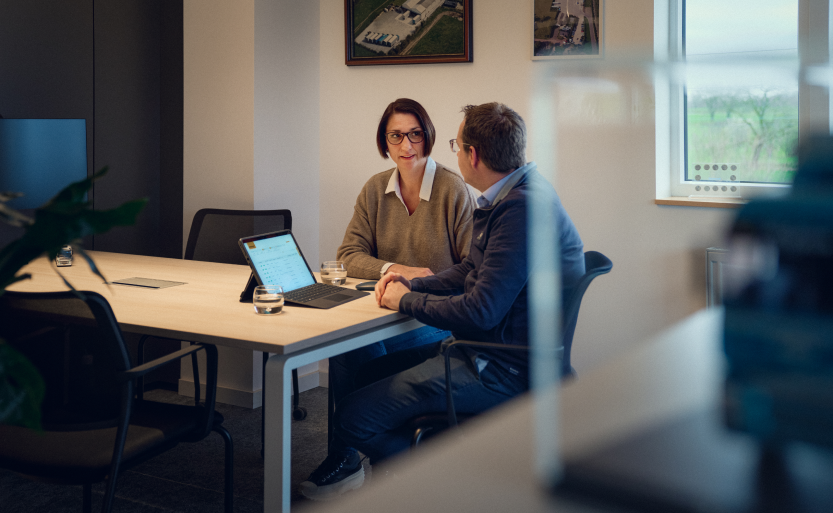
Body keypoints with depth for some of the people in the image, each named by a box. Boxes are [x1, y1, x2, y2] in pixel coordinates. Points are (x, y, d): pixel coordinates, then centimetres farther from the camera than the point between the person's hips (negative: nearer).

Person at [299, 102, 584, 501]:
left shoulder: (523, 209, -24)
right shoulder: (518, 192, 10)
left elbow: (481, 311, -27)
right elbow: (470, 271, 21)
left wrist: (407, 301, -11)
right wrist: (414, 284, 5)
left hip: (503, 371, -11)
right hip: (492, 348, 11)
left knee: (353, 416, -12)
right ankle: (344, 466, 33)